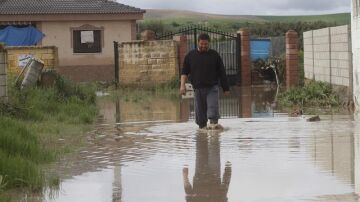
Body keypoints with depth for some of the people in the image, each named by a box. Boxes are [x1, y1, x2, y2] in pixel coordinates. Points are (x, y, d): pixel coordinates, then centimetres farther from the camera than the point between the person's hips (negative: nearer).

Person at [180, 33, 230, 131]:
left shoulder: (214, 55, 5)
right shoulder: (191, 55, 7)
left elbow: (222, 73, 7)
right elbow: (184, 72, 9)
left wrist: (226, 88, 6)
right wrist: (182, 85, -4)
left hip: (212, 87, -1)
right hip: (198, 88, 1)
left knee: (213, 106, -17)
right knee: (200, 109, 2)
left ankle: (214, 123, -28)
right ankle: (202, 126, 12)